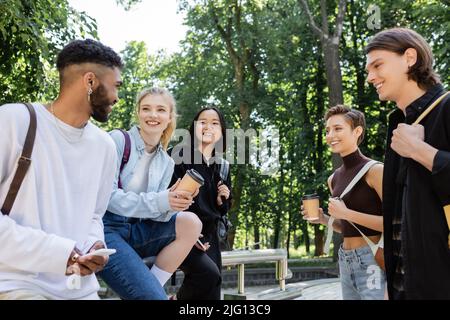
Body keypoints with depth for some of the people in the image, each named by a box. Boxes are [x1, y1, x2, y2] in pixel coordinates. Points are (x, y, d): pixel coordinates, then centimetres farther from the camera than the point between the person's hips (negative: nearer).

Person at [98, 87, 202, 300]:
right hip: (104, 228, -7)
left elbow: (155, 210, 5)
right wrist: (159, 201, -25)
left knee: (191, 223, -17)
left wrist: (173, 202, -18)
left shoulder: (166, 163, 10)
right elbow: (107, 196, -16)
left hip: (135, 231, 7)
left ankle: (150, 287, -10)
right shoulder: (118, 140, -8)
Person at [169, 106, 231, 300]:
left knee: (212, 295, 0)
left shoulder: (222, 167, 12)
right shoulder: (180, 156, -5)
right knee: (209, 274, -28)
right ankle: (179, 298, 0)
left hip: (208, 236, 6)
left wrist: (223, 200, -1)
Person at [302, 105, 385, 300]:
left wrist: (346, 213, -17)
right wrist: (323, 219, 3)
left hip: (373, 260, -7)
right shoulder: (333, 179, 11)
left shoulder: (375, 170, -10)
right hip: (345, 262, 7)